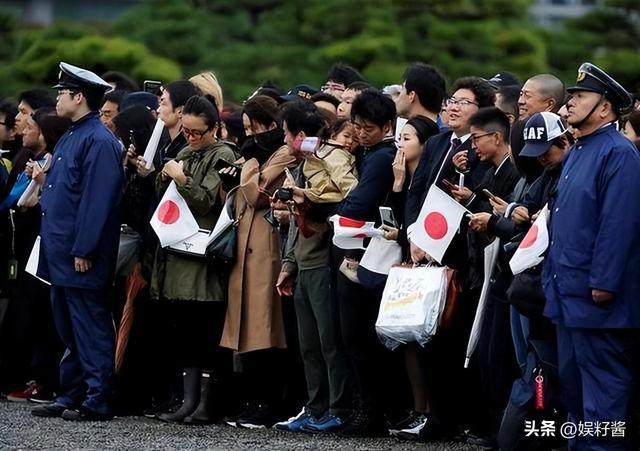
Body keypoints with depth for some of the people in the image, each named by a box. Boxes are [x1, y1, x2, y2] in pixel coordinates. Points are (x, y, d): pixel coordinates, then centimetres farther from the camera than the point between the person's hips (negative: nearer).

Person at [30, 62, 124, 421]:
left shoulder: (99, 141, -15)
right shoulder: (70, 138, 16)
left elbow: (97, 200, -20)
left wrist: (83, 250, -22)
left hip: (82, 257, -10)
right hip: (61, 254, 10)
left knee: (90, 329, -5)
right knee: (68, 329, 14)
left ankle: (98, 401, -2)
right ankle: (70, 397, 20)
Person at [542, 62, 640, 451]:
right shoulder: (576, 154, 18)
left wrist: (603, 282, -24)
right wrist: (553, 275, 20)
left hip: (595, 294, -10)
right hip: (568, 290, 10)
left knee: (602, 382, -7)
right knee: (572, 376, 15)